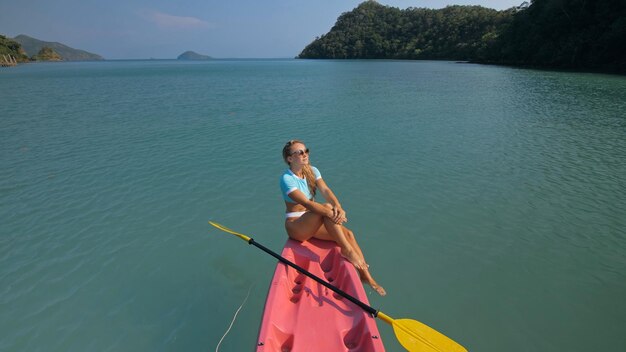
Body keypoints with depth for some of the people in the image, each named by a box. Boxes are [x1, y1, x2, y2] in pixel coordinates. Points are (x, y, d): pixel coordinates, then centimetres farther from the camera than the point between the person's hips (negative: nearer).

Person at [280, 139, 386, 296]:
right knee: (327, 208, -32)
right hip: (295, 225, -6)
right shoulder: (286, 179, -17)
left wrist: (338, 207, -33)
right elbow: (306, 203, -29)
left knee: (348, 233, -15)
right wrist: (330, 212, -41)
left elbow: (325, 190, -13)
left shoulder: (312, 171, 3)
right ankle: (347, 250, -25)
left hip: (313, 222, 6)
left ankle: (365, 274, -8)